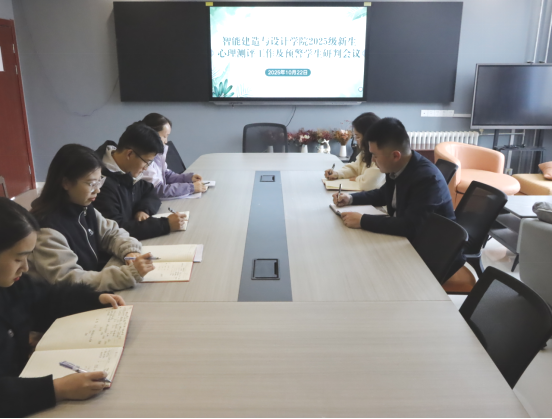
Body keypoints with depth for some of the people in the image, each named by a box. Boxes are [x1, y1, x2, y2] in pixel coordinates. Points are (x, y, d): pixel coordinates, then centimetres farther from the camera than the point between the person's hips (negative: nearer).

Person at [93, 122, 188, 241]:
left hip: (131, 240, 7)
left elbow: (150, 192, 12)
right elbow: (116, 230, -28)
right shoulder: (103, 183, -25)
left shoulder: (128, 171, 0)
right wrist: (166, 224, -27)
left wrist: (144, 210, -10)